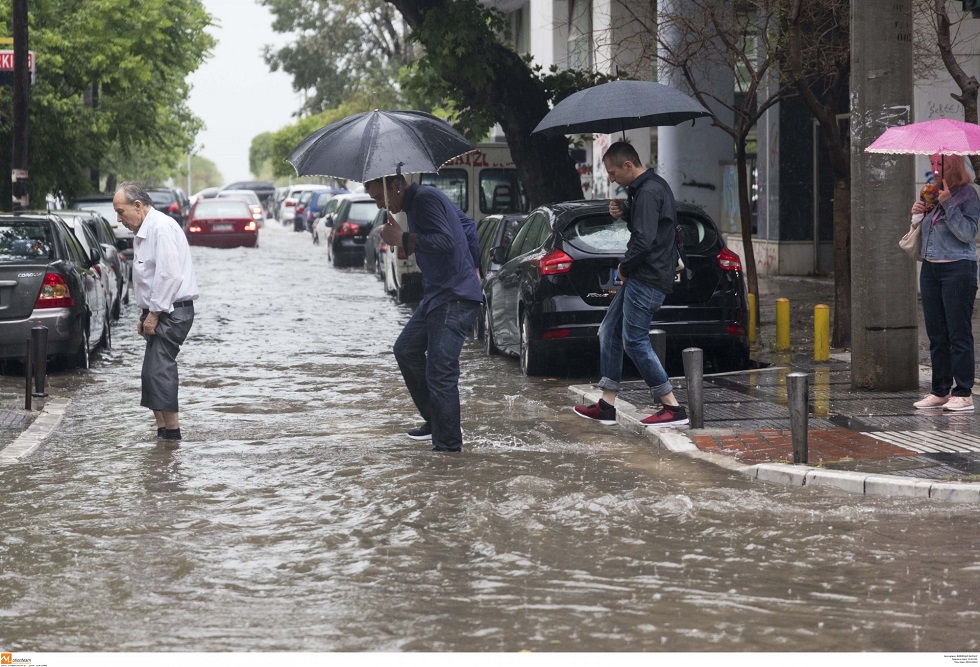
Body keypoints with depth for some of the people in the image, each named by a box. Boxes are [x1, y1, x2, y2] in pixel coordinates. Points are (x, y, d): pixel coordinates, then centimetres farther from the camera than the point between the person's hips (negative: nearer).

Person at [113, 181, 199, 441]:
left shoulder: (161, 228, -14)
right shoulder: (144, 232, 19)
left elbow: (169, 275, -21)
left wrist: (154, 313, -18)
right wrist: (146, 315, 16)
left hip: (171, 311, -11)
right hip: (160, 312, 11)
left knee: (160, 370, -15)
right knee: (152, 373, 9)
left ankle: (171, 430, -16)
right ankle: (162, 429, 11)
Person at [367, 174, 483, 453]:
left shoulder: (425, 199, -16)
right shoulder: (418, 200, 15)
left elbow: (445, 241, -29)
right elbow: (468, 226, 25)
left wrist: (401, 239, -23)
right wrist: (473, 268, 29)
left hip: (455, 298, -11)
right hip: (437, 294, 11)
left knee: (440, 372, -13)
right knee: (406, 350, 18)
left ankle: (448, 445, -10)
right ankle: (435, 420, 23)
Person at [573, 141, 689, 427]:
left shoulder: (648, 192, -19)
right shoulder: (653, 186, 15)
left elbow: (644, 240, -26)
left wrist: (625, 267, -10)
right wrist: (625, 213, 7)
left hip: (648, 280, -11)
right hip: (640, 277, 11)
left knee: (635, 341, -8)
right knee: (609, 331, 14)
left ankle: (673, 409, -3)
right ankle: (606, 406, 17)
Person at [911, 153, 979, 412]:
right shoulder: (934, 192, 14)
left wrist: (948, 204, -20)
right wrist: (919, 213, 4)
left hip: (958, 269, -7)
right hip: (930, 269, 7)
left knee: (959, 334, -5)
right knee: (936, 335, 9)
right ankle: (940, 391, 16)